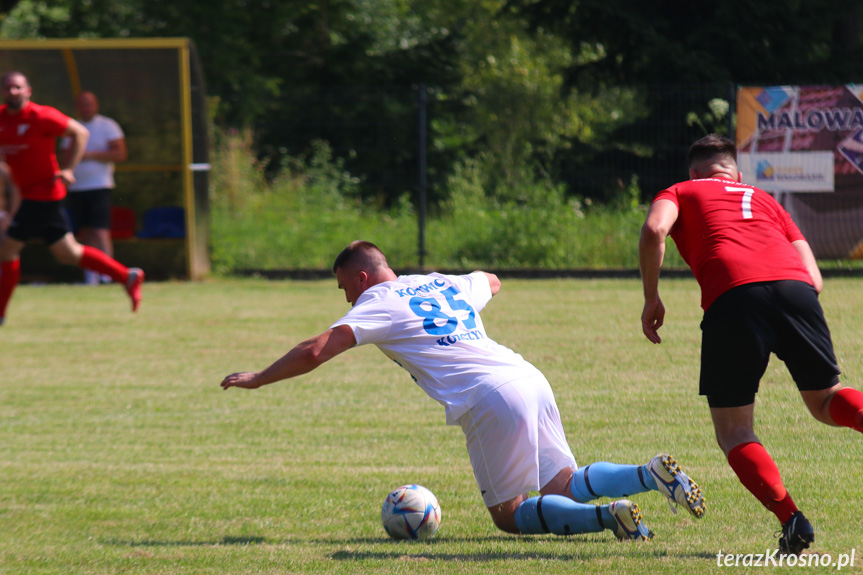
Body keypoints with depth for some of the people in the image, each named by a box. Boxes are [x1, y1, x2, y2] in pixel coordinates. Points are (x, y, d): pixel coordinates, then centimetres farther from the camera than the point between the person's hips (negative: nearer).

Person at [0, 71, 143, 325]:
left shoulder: (40, 116, -13)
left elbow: (80, 132, -7)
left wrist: (68, 169, -13)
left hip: (43, 192, -8)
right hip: (31, 194, 8)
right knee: (68, 253, 13)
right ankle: (127, 277, 23)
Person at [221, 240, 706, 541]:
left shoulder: (378, 304, 5)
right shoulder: (445, 284, 25)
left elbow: (316, 351, -5)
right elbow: (491, 282, 48)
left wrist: (257, 379, 6)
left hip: (492, 400, -7)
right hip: (531, 379, 7)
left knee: (510, 516, 3)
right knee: (562, 488, 17)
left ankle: (609, 516, -19)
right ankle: (653, 474, -6)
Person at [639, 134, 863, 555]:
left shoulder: (679, 193, 27)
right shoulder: (765, 200, 35)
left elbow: (654, 231, 2)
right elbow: (815, 279, 24)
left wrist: (651, 298, 11)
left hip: (731, 295, -3)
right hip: (795, 285, 3)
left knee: (733, 432, 6)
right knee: (825, 401, 20)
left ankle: (790, 517, -16)